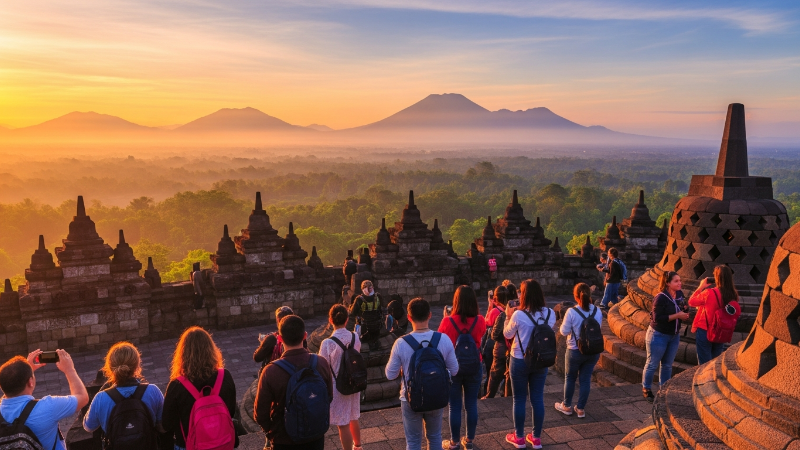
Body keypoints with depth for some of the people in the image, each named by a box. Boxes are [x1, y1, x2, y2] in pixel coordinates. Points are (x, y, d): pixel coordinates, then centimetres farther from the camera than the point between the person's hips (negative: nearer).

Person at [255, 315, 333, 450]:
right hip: (315, 437, 3)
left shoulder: (271, 372, -25)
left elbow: (260, 412, -15)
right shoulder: (322, 363, -15)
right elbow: (329, 398, -1)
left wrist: (271, 431, 4)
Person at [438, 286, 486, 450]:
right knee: (471, 405, 16)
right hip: (474, 368, 3)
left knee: (455, 407, 11)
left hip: (453, 368, -2)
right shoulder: (480, 321, -11)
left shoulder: (447, 322, -19)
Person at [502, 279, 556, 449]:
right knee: (538, 398, 14)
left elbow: (507, 335, -5)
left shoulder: (518, 315, -20)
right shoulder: (550, 314, -8)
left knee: (519, 399, 11)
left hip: (520, 361, -4)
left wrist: (508, 316, 8)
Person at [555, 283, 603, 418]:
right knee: (586, 379, 14)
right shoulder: (597, 311, -7)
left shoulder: (571, 312, -20)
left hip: (575, 351, -3)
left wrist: (568, 326, 6)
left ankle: (567, 406, 29)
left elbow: (564, 331, -12)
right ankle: (580, 409, 22)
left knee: (570, 378, 16)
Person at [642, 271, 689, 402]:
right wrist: (677, 315, -24)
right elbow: (657, 318, -26)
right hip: (658, 335, -6)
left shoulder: (680, 294, -2)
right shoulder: (660, 298, -22)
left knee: (667, 365, 16)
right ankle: (646, 390, 22)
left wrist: (684, 314, -9)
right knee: (652, 364, 6)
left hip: (674, 336, 6)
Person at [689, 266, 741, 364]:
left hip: (705, 331, -5)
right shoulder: (733, 295, -9)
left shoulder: (709, 293, -22)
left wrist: (701, 287, 2)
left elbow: (691, 302, -7)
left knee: (704, 364, 5)